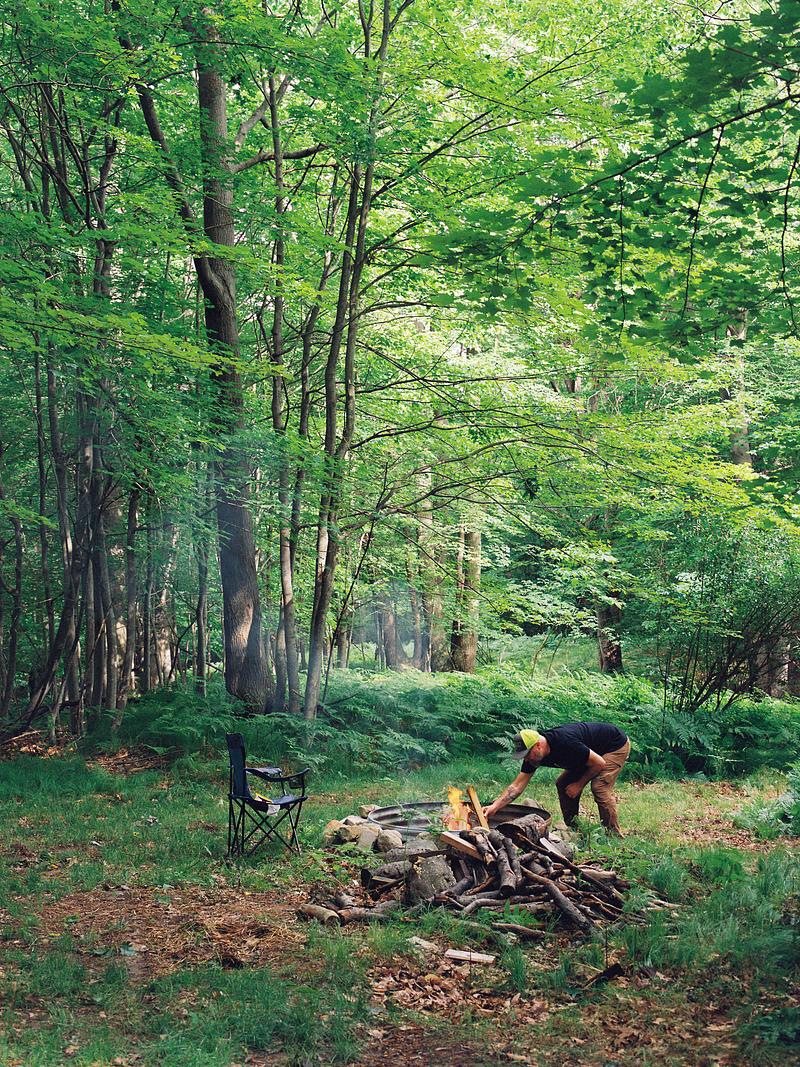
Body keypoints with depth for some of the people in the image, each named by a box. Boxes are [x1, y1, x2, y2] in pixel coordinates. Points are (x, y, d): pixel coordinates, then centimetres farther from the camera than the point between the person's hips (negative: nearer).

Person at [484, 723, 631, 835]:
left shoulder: (564, 743, -38)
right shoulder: (533, 755, -14)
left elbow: (599, 763, -27)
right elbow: (517, 785, -12)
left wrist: (579, 784, -17)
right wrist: (495, 806, -23)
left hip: (616, 745, -8)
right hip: (592, 749, 8)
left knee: (599, 787, -24)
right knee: (563, 784, 0)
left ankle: (614, 835, -11)